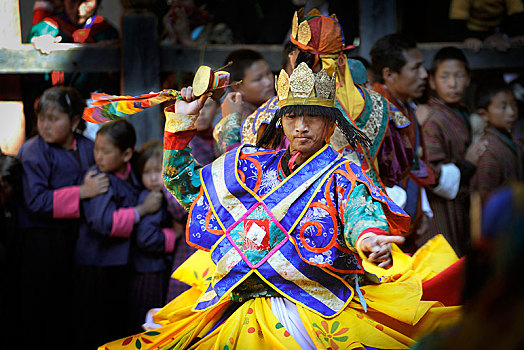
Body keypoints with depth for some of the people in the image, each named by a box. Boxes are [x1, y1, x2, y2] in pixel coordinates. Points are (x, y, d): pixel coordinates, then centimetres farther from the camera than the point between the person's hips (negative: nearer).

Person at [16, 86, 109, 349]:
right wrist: (82, 192, -19)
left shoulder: (87, 147, 9)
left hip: (74, 236, 5)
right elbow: (36, 201, -18)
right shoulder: (34, 152, -8)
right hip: (41, 239, -5)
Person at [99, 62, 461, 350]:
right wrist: (181, 123, 21)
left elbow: (360, 214, -17)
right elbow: (186, 185, 30)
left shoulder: (342, 177, 4)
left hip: (313, 312, -3)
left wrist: (369, 238, -41)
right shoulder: (253, 168, 18)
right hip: (239, 312, 3)